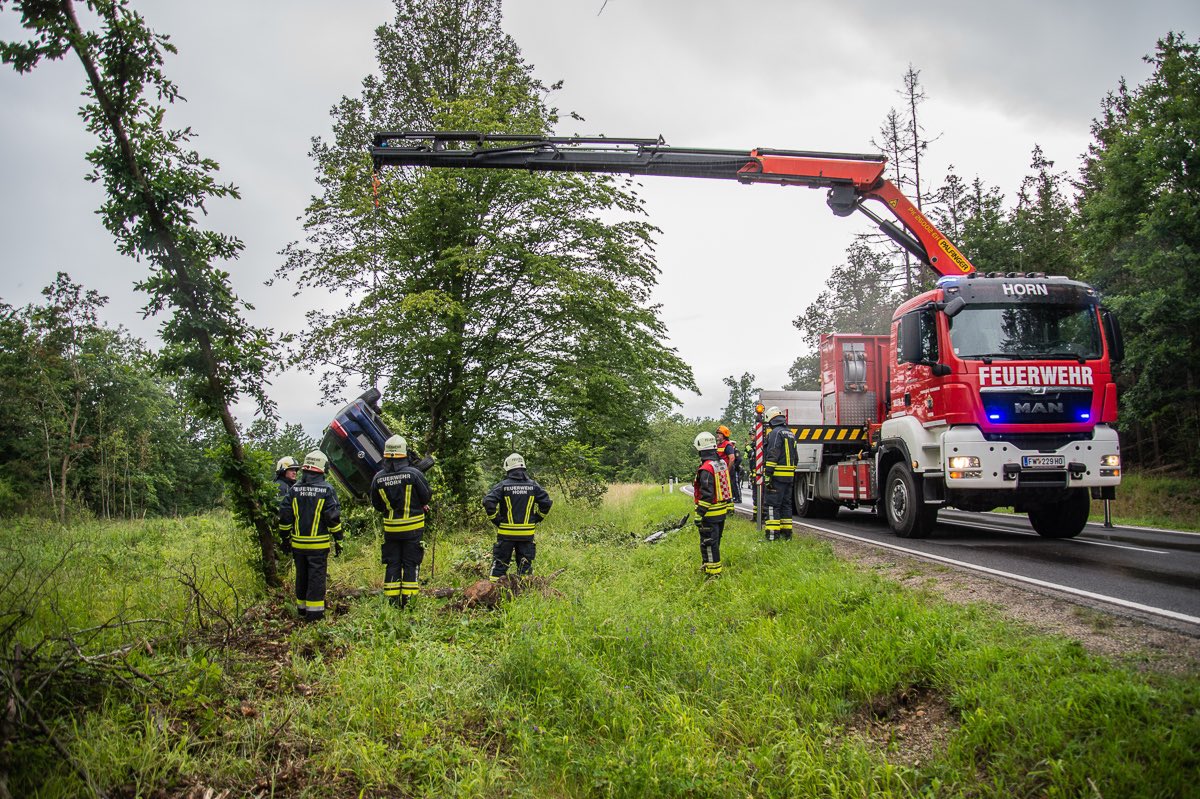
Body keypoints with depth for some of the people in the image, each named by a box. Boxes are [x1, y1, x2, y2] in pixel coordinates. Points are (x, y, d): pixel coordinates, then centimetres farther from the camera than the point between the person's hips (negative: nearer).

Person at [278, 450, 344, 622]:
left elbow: (284, 517, 5)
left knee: (302, 576, 15)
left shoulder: (294, 489, 3)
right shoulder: (327, 490, -10)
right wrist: (338, 540, -2)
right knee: (316, 576, 0)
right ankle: (314, 611, 0)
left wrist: (285, 539, 14)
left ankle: (302, 607, 25)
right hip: (319, 544, -4)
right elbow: (333, 518, -10)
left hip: (298, 543, 4)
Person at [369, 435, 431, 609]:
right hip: (412, 527, -3)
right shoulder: (414, 474, -15)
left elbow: (377, 505, 5)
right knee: (411, 564, 5)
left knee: (392, 564, 10)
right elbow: (426, 498, -6)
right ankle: (408, 599, 5)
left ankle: (392, 600, 11)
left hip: (390, 528, 3)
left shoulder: (378, 477, -4)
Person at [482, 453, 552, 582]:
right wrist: (536, 519, 8)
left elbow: (488, 502, -17)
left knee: (500, 563, 8)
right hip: (527, 533, 2)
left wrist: (496, 520, -5)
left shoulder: (502, 485, -7)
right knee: (525, 564, 12)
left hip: (506, 533, -2)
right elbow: (546, 502, -1)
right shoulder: (533, 485, 1)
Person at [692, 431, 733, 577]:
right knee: (715, 540, 20)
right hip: (723, 511, 9)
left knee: (709, 542, 0)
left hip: (710, 513, -9)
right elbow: (727, 486, 15)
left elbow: (706, 495, -24)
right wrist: (729, 505, 22)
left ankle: (713, 571, 3)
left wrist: (699, 514, -20)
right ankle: (707, 564, 35)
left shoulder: (706, 469, -22)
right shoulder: (722, 464, 7)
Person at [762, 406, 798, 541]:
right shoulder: (791, 434, 19)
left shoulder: (775, 433, -11)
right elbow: (794, 457, 23)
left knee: (772, 504, -7)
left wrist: (768, 474, -20)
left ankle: (772, 535, -11)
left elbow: (772, 456, -19)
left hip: (777, 475, -9)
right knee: (786, 503, 14)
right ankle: (786, 533, 17)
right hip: (789, 476, 9)